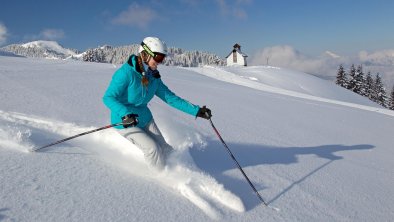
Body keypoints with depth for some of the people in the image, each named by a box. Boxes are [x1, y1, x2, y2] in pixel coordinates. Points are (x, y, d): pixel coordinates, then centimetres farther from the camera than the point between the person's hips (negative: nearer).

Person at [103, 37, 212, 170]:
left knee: (164, 149, -2)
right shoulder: (126, 73, -24)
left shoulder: (153, 77, -3)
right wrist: (125, 114, -46)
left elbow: (170, 98, 0)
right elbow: (108, 97, -27)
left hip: (145, 119, 6)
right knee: (152, 148, -19)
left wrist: (196, 111, -5)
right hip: (125, 123, -6)